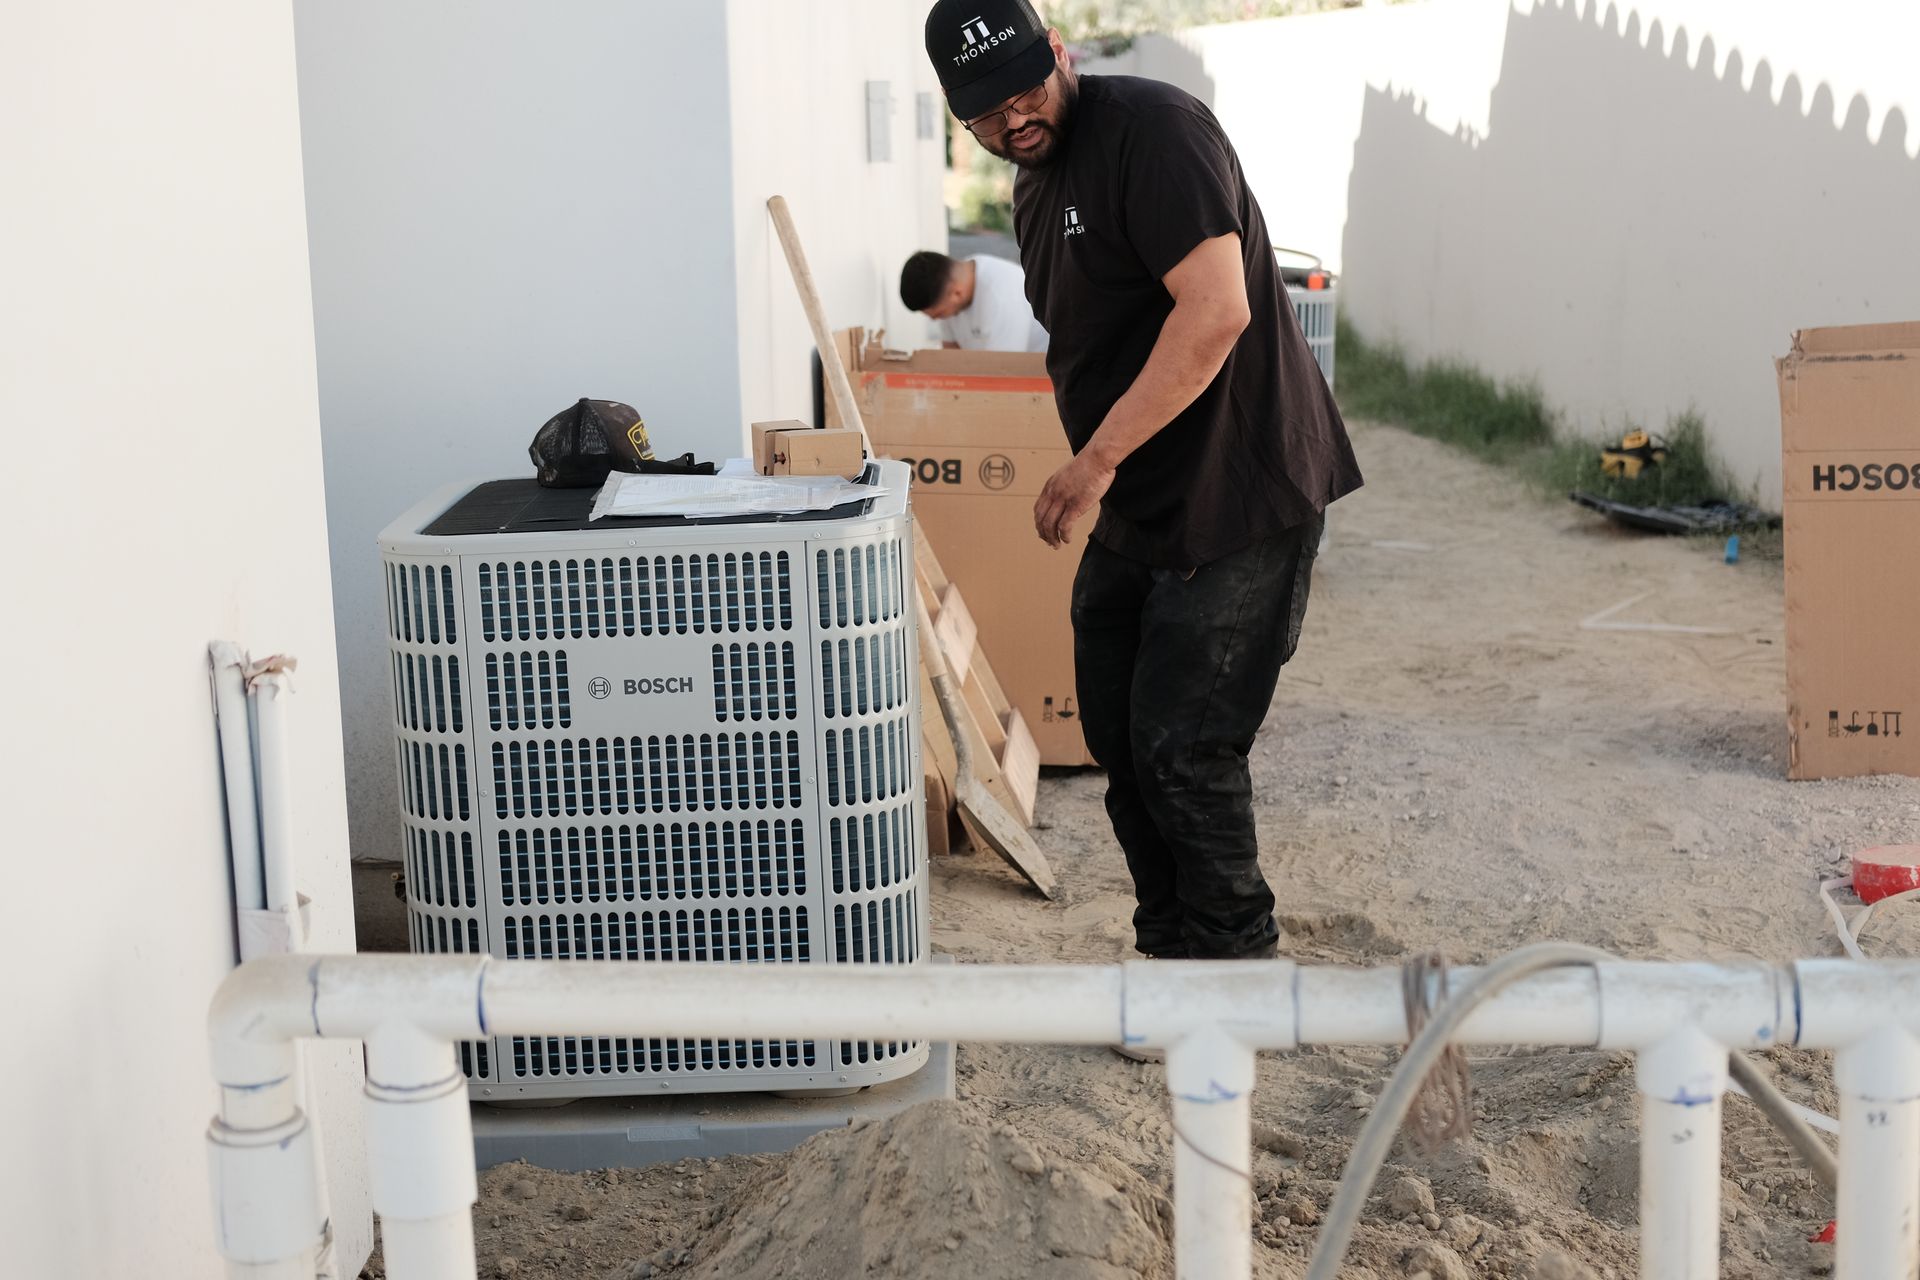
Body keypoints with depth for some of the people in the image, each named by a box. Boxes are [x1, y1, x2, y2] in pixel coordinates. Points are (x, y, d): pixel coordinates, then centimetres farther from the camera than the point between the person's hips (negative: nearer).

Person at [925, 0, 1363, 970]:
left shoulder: (1150, 128, -17)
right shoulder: (1034, 189, 13)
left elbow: (1216, 311, -27)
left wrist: (1097, 460, -24)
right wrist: (1099, 481, 15)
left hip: (1240, 498, -10)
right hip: (1138, 509, 10)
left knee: (1183, 746, -6)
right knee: (1120, 739, 15)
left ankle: (1232, 970, 12)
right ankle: (1172, 951, 31)